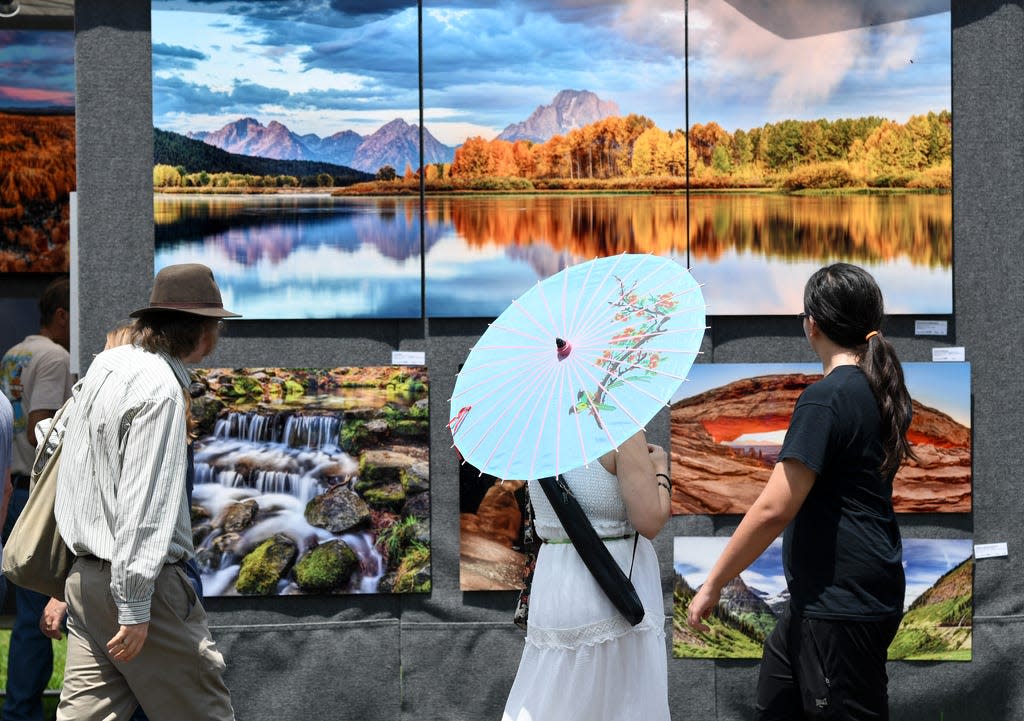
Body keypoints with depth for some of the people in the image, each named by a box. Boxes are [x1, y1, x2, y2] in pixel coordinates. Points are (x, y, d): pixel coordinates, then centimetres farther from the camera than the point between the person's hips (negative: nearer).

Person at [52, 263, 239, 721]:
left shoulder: (104, 366, 11)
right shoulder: (160, 390, -16)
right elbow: (143, 504, -20)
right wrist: (134, 608, -19)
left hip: (87, 575, 9)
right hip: (136, 579, -9)